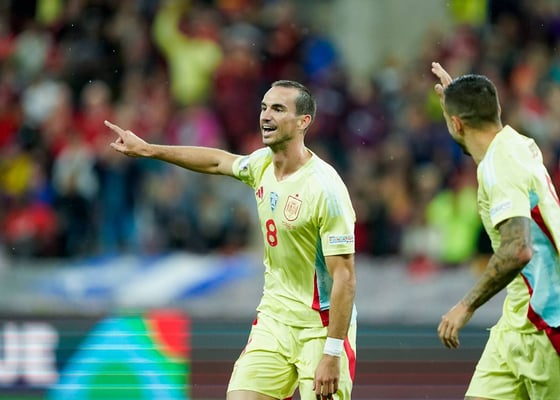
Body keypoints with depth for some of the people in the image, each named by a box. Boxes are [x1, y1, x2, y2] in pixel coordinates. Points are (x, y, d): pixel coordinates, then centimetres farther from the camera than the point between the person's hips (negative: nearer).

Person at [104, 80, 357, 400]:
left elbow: (345, 278, -22)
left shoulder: (325, 188, -20)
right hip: (274, 319, 6)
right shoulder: (263, 164, 2)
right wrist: (147, 149, 29)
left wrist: (331, 355, -24)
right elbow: (218, 161, 26)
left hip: (323, 327, -6)